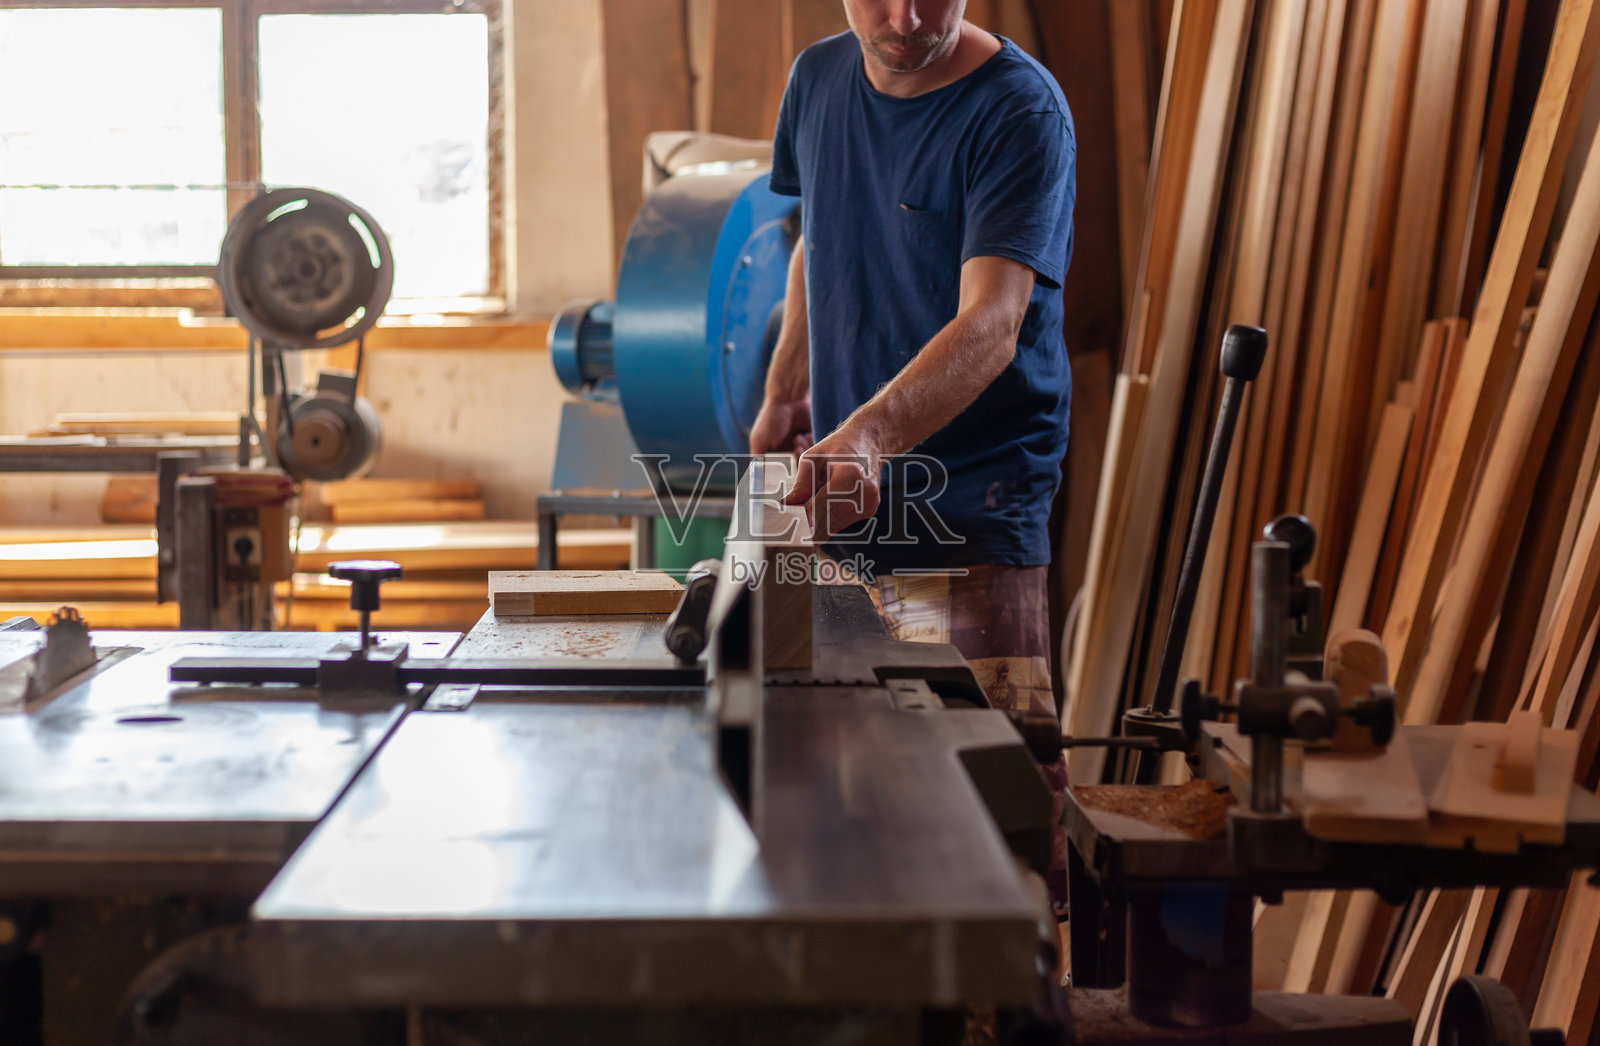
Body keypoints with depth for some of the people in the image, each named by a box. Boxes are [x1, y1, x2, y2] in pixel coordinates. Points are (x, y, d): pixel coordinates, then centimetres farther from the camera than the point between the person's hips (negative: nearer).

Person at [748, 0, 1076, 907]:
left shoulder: (1020, 110, -15)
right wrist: (785, 391, 14)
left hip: (971, 501, -6)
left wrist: (866, 437, -41)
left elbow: (990, 326, -26)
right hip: (840, 491, 6)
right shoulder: (819, 78, 7)